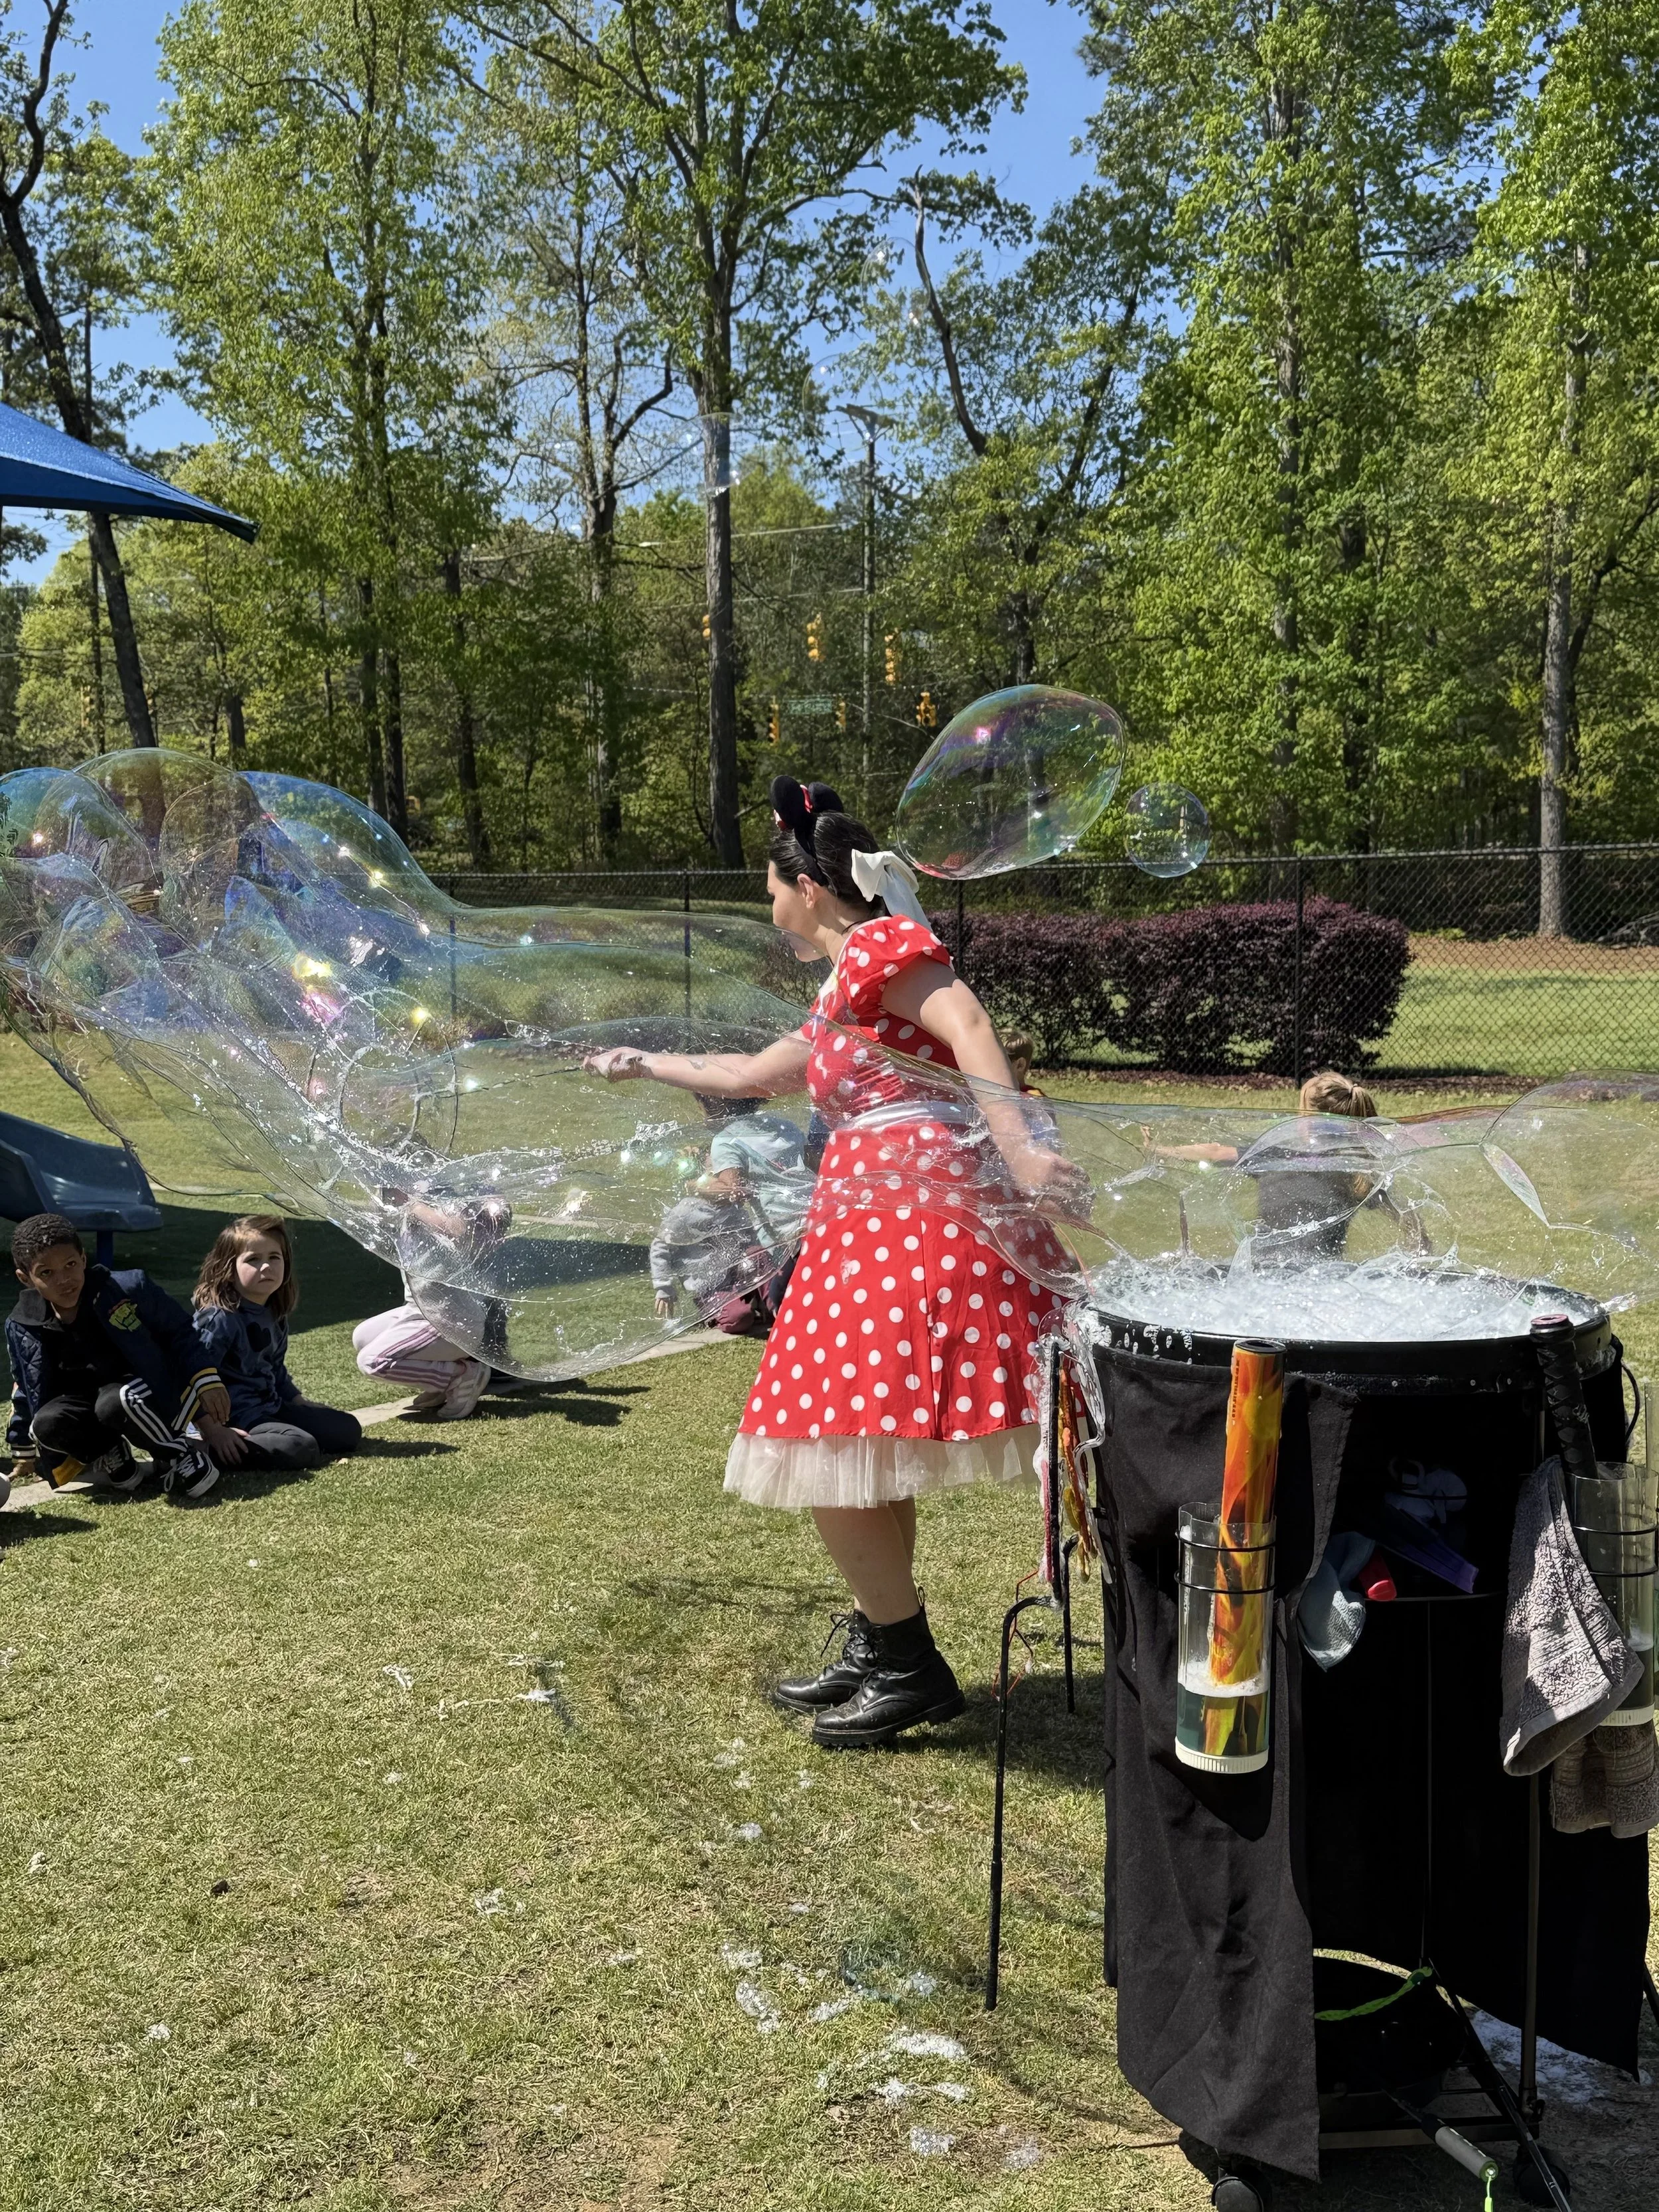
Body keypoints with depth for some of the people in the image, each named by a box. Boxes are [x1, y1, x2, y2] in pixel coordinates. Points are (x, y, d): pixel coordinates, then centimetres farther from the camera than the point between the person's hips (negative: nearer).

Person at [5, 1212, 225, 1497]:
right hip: (93, 1399, 4)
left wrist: (207, 1380, -13)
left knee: (114, 1403, -38)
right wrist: (23, 1453, 18)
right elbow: (27, 1390, 10)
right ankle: (111, 1455, 0)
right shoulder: (23, 1328, -7)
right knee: (47, 1425, -27)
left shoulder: (127, 1288, -20)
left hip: (157, 1390, -4)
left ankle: (182, 1455, -14)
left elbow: (179, 1329, -7)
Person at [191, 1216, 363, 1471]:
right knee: (301, 1449, -29)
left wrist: (301, 1404, 21)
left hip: (271, 1408, 9)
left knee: (349, 1430, 8)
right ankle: (208, 1450, -18)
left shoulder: (275, 1316, 8)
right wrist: (212, 1431, -26)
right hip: (235, 1418, -9)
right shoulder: (219, 1319, -19)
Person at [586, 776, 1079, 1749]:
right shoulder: (844, 995, 26)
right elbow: (750, 1075, 39)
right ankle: (879, 1650, 23)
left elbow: (969, 1026, -20)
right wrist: (647, 1063, 50)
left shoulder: (883, 945, -3)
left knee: (829, 1451, -9)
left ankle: (911, 1668, -1)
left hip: (913, 1209, -10)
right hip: (879, 1214, 10)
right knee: (865, 1453, 14)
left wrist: (1015, 1148, -33)